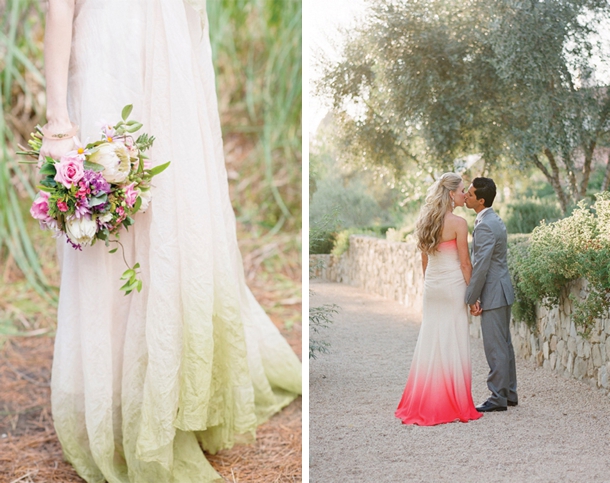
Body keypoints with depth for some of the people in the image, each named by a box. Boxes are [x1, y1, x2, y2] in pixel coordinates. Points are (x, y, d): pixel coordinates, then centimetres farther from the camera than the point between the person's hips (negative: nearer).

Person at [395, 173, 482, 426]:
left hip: (431, 286, 6)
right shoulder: (458, 223, -13)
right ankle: (452, 404, 4)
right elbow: (464, 263, -11)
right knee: (452, 344, 0)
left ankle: (424, 404, 13)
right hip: (453, 284, -6)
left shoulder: (426, 221, 7)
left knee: (430, 341, 9)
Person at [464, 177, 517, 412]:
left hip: (493, 293, -10)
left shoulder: (484, 226, -19)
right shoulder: (494, 220, 13)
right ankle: (509, 393, 23)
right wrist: (476, 294, 19)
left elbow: (481, 265, -22)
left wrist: (472, 298, -16)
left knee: (495, 347, -4)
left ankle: (498, 397, 3)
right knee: (504, 344, 15)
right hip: (501, 290, 10)